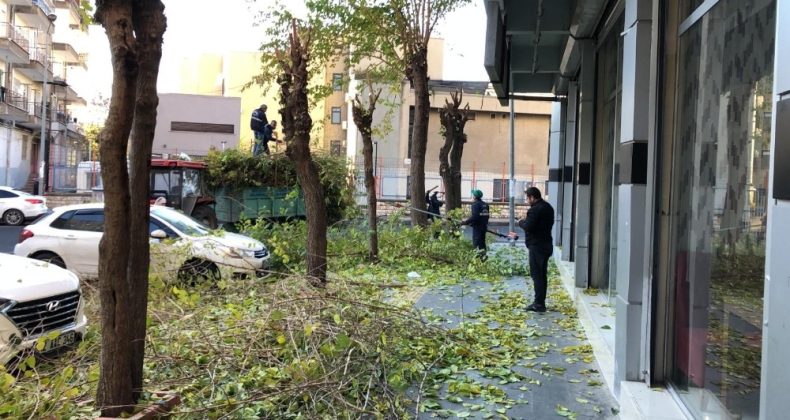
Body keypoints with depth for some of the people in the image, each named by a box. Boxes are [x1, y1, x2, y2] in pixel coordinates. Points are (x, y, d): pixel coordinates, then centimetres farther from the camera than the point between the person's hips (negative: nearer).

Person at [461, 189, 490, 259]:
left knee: (476, 242, -6)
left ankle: (482, 254, -22)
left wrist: (466, 222, -18)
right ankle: (483, 255, 20)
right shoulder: (485, 204, 11)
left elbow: (474, 217, -23)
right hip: (484, 226, 8)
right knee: (482, 241, 16)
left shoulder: (475, 204, -15)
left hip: (477, 226, -8)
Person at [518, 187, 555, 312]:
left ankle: (539, 303, -6)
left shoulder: (535, 209, -17)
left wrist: (521, 222, -2)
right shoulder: (548, 207, 13)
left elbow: (528, 227, -23)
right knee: (542, 274, 14)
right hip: (546, 244, 10)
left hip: (537, 246, -10)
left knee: (536, 274, -6)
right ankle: (540, 302, 20)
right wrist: (526, 221, 11)